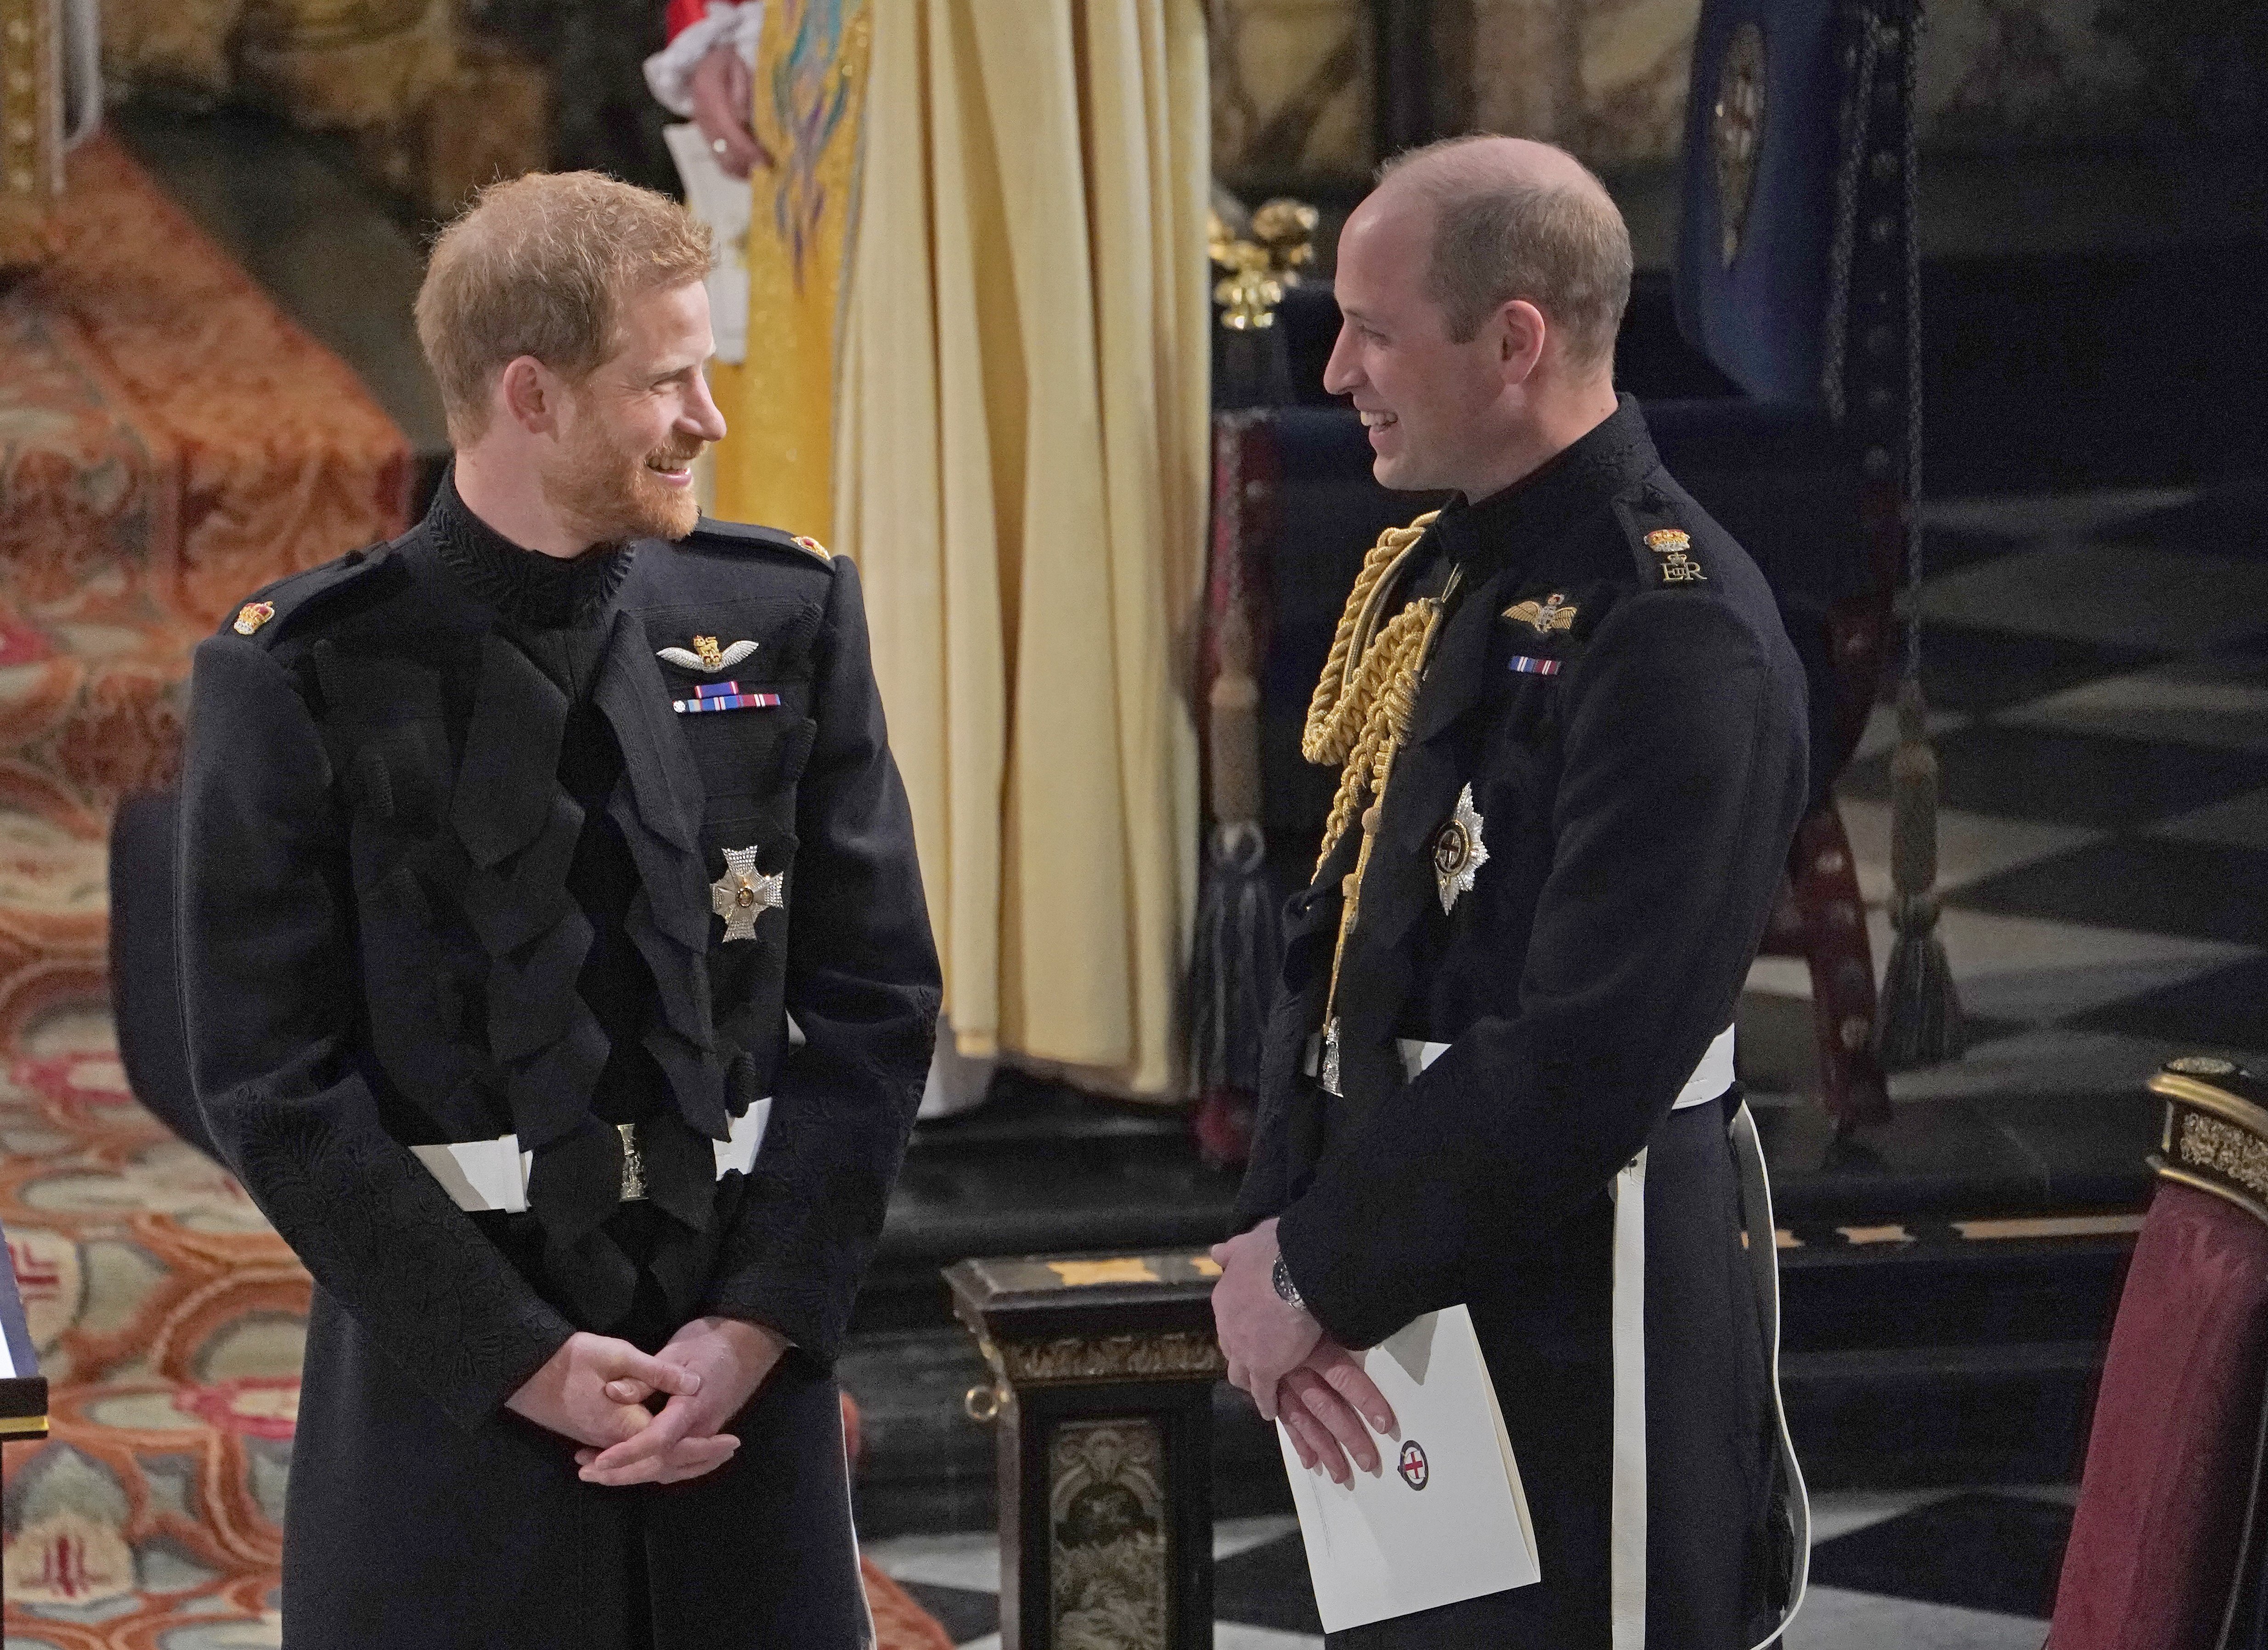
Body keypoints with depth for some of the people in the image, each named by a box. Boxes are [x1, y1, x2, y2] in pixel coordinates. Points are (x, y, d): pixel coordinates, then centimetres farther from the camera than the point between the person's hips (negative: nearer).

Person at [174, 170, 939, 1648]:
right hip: (448, 1376, -2)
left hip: (739, 1354, 3)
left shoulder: (787, 620, 4)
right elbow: (275, 1078, -7)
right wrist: (520, 1359, -11)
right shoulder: (307, 676, -5)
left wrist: (759, 1320, -6)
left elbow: (878, 1001, 3)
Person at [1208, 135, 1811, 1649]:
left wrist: (1321, 1275, -16)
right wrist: (1278, 1239, -5)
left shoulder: (1679, 633, -19)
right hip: (1413, 1293, 9)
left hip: (1581, 1331, -9)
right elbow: (1335, 942, 10)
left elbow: (1584, 1063, -24)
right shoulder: (1434, 583, 10)